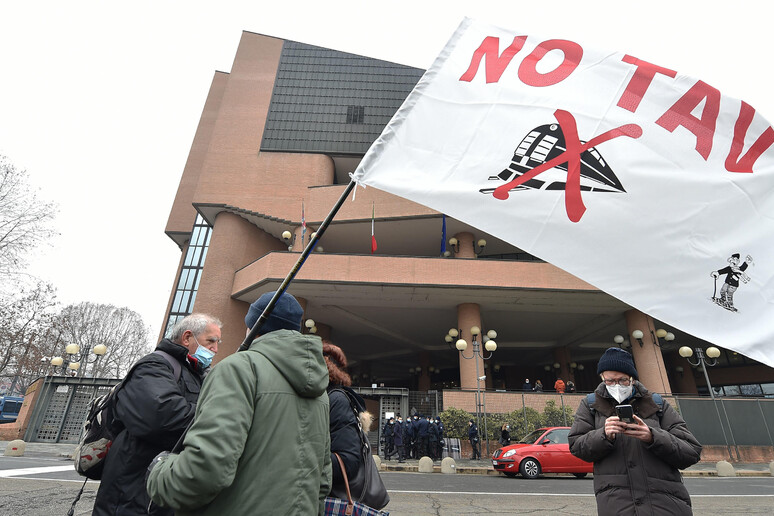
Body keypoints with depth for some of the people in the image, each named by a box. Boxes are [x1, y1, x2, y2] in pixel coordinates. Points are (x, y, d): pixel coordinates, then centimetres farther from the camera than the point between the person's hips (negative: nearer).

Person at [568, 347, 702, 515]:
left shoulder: (657, 404, 11)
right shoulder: (590, 404, 10)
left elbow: (692, 452, 5)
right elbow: (576, 447, 4)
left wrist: (653, 437, -14)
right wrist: (604, 435, -14)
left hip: (667, 501, 0)